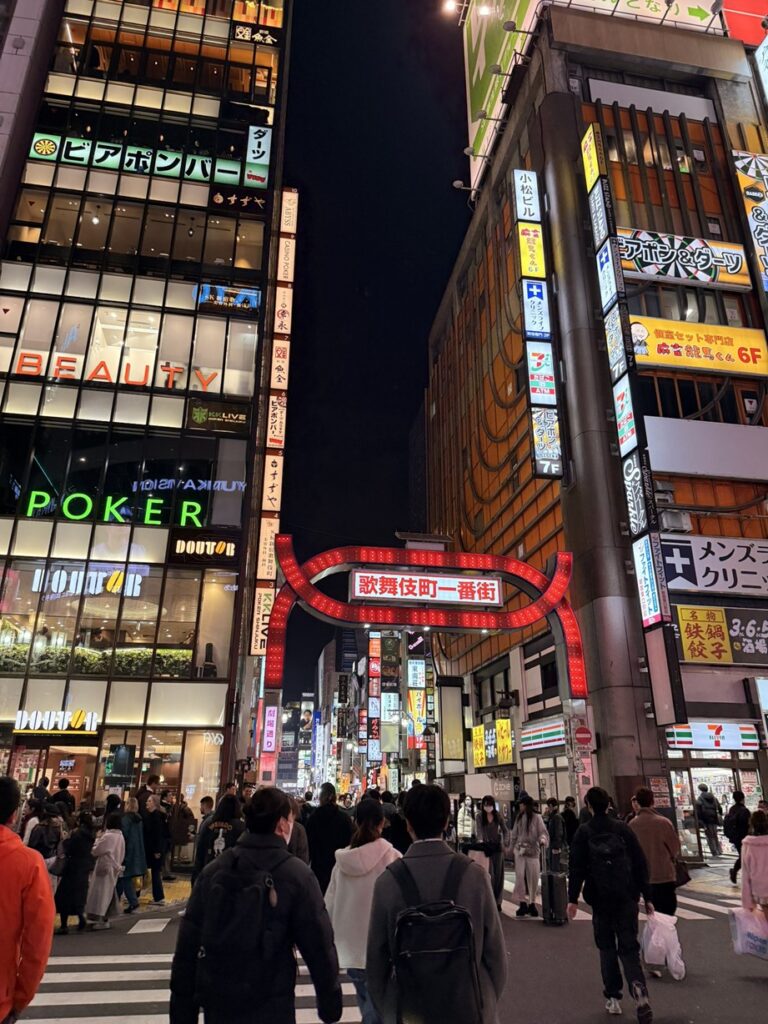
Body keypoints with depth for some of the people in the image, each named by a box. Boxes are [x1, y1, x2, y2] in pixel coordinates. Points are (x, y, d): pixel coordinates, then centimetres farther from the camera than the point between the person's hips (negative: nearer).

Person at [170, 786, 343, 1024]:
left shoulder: (213, 870, -3)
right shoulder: (297, 875, -13)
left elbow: (188, 944, 1)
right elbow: (319, 946, -10)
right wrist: (330, 1001, 4)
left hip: (216, 1004, 4)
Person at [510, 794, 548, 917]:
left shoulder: (536, 817, -6)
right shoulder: (519, 817, 7)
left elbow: (543, 832, -12)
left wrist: (542, 839, -32)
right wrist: (512, 847, 14)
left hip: (533, 851, -3)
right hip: (520, 849, 3)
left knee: (533, 878, 4)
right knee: (519, 876, -5)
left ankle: (532, 903, 20)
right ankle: (522, 903, 3)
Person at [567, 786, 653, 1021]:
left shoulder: (583, 832, -5)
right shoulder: (623, 829, 0)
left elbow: (577, 868, -9)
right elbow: (640, 864, 1)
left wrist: (573, 899, -5)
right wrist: (647, 897, 9)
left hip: (600, 898, -1)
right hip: (627, 897, 1)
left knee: (607, 947, 14)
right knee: (629, 947, 7)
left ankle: (613, 997, 15)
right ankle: (639, 991, -13)